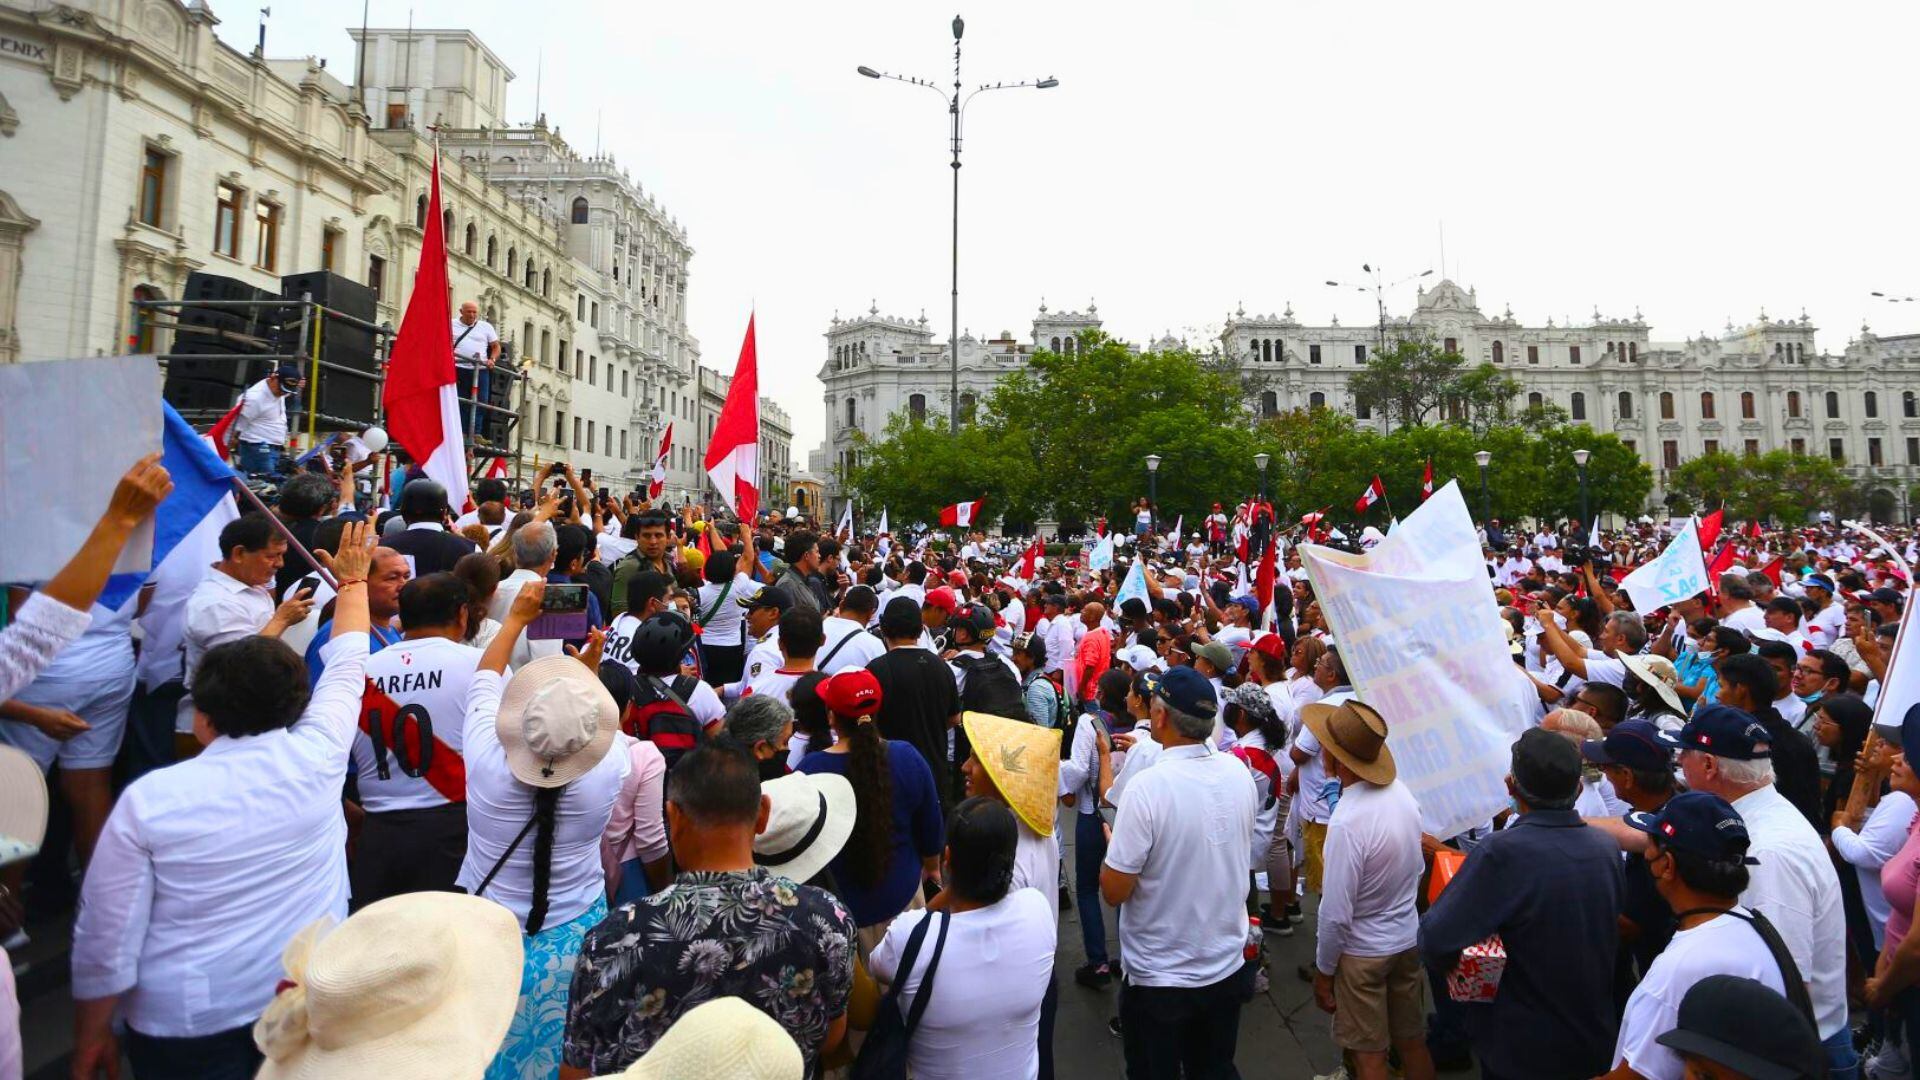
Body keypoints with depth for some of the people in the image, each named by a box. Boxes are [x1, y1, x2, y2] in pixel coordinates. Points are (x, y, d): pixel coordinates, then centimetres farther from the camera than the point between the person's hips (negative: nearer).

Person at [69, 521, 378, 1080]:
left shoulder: (146, 800, -15)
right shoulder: (316, 757, -12)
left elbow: (106, 938, -10)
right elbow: (346, 667, 5)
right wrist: (353, 579, 19)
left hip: (188, 1024, -1)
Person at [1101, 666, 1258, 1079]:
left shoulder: (1147, 787, -28)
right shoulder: (1239, 772, -9)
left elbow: (1114, 891, -22)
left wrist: (1113, 842, -2)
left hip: (1159, 978, -5)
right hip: (1228, 967, 5)